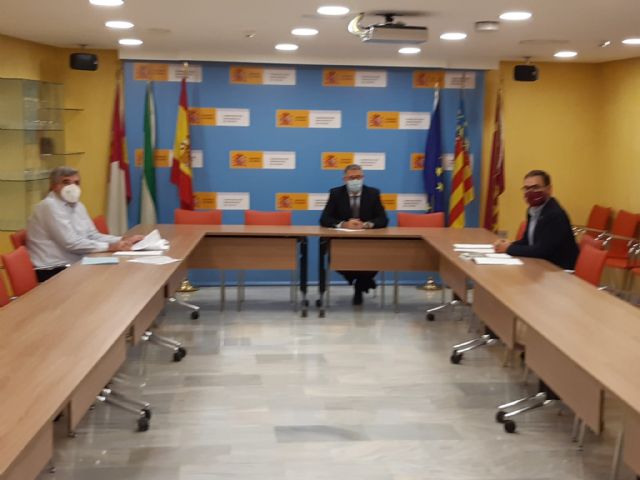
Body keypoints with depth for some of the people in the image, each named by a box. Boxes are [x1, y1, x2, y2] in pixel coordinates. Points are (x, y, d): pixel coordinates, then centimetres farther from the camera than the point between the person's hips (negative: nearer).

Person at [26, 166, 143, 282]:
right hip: (53, 272, -8)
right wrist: (110, 247, -20)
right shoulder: (50, 206, -15)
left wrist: (122, 240, -3)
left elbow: (93, 236, 13)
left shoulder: (77, 205, 12)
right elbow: (71, 243, -21)